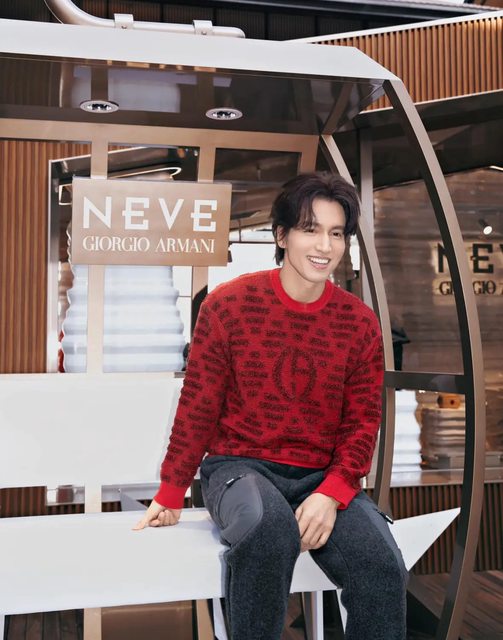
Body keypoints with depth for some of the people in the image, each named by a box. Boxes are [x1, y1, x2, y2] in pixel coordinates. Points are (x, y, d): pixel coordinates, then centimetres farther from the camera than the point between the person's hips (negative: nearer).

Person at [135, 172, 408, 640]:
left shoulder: (360, 323, 1)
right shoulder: (228, 305, -5)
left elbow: (363, 423, 3)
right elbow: (198, 408, 0)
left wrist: (331, 494, -14)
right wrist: (170, 494, 2)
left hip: (324, 478, 2)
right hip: (238, 466, -2)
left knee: (383, 571, -24)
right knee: (269, 528, -36)